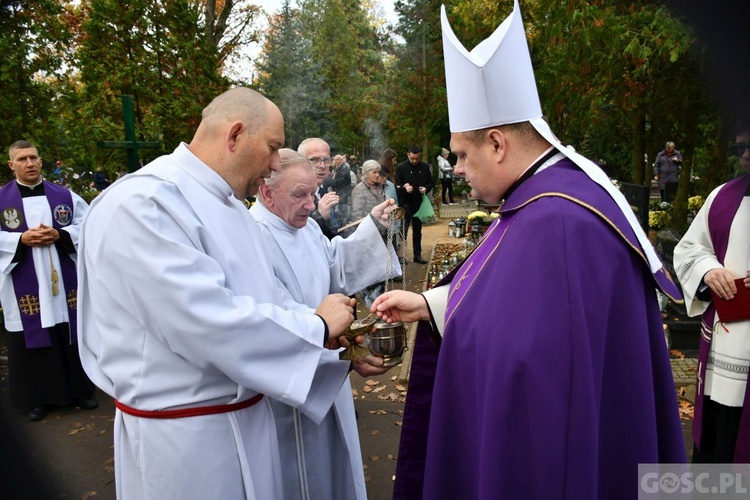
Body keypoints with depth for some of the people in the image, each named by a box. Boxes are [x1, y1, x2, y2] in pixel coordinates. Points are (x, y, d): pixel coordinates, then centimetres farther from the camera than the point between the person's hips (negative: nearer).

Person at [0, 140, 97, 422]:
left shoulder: (64, 195, 5)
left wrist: (59, 235, -13)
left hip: (64, 282, 1)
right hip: (25, 287, -1)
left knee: (72, 337, 9)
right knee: (31, 341, 6)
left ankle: (80, 391, 22)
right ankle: (36, 399, 19)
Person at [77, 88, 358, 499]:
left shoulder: (230, 205, 7)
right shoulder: (142, 204, -22)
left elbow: (267, 298, 10)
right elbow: (204, 323, -30)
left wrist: (342, 341, -2)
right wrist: (317, 328, -18)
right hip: (184, 436, -8)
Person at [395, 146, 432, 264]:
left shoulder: (425, 167, 4)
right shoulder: (401, 167, -6)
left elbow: (430, 183, 11)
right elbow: (397, 186, -5)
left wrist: (426, 188, -10)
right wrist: (404, 187, -26)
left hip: (419, 203, 4)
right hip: (405, 204, -3)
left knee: (417, 230, 12)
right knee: (403, 229, -2)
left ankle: (417, 255, 20)